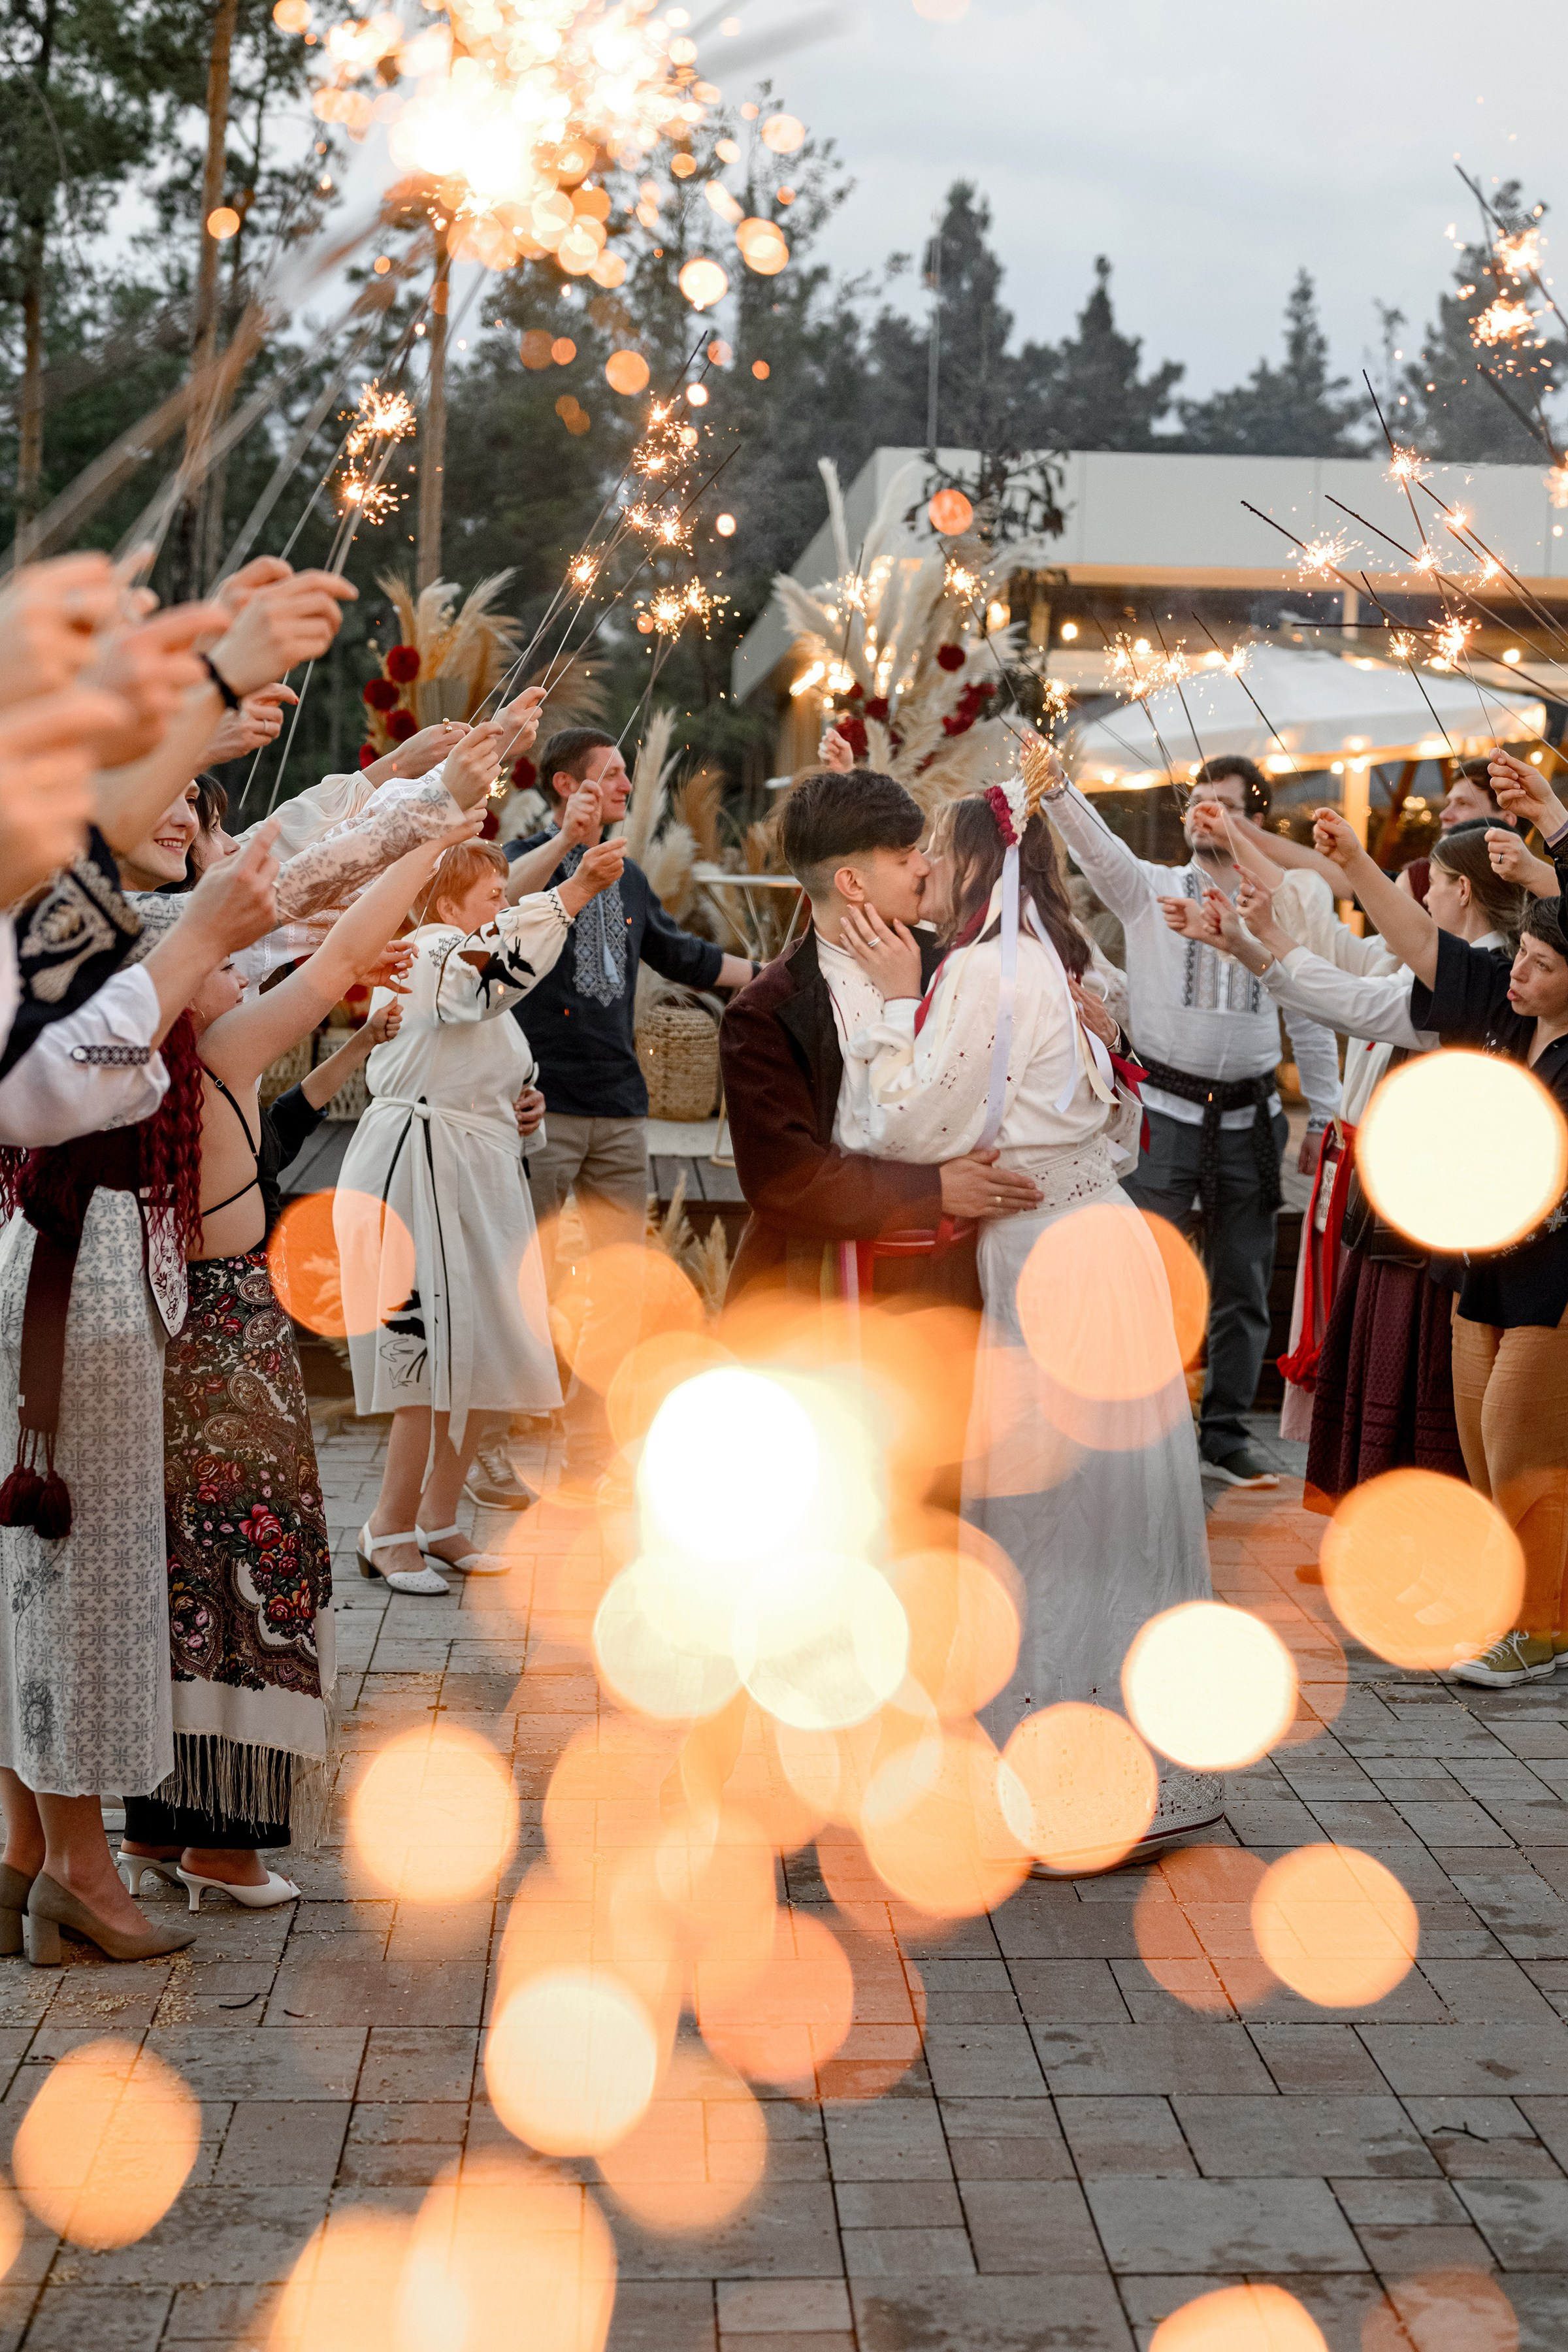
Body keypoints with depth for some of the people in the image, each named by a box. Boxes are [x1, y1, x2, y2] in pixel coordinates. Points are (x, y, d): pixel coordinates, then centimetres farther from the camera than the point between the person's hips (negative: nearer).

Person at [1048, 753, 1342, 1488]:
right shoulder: (1149, 890, 3)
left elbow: (1310, 1018, 13)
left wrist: (1322, 1117, 14)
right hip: (1165, 1110, -2)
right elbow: (1094, 842, -15)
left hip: (1249, 1117, 3)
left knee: (1242, 1286, 9)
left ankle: (1225, 1435, 21)